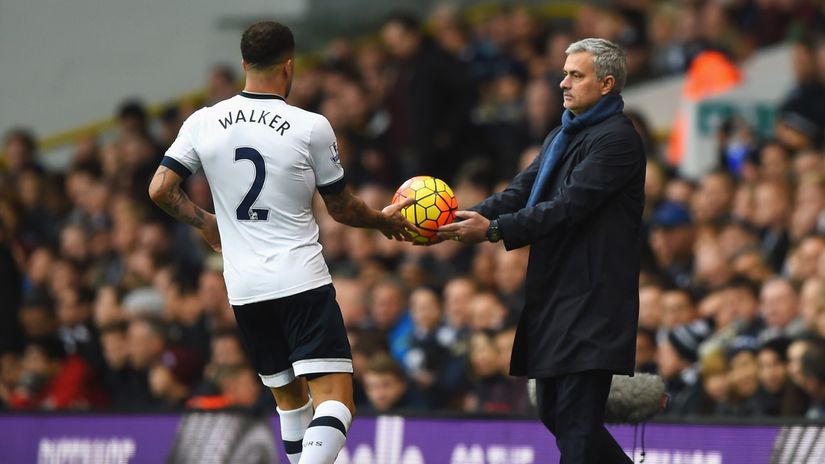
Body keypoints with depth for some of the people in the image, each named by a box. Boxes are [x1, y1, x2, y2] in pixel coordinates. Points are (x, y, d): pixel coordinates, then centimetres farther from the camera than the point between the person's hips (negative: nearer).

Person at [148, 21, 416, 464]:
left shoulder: (203, 122, 2)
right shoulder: (312, 127, -6)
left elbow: (160, 190, 4)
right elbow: (342, 209, 5)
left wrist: (205, 221, 22)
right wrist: (383, 220, 26)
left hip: (243, 288, 5)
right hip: (302, 282, -5)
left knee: (290, 400, 19)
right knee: (335, 402, -10)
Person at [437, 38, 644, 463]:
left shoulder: (617, 140, -11)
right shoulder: (562, 137, 19)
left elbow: (567, 207, -20)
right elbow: (521, 192, 10)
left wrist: (493, 229, -23)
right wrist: (471, 217, -7)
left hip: (590, 303, -10)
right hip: (555, 299, 10)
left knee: (576, 420, -10)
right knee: (554, 412, 14)